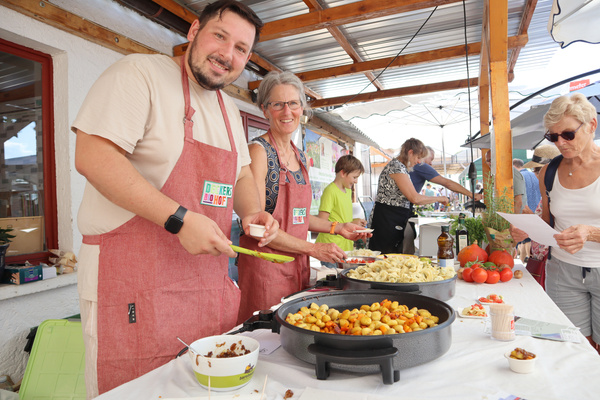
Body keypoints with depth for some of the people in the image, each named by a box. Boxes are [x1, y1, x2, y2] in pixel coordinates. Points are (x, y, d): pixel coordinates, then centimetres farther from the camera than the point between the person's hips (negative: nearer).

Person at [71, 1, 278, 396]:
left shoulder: (230, 110, 16)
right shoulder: (139, 73, -8)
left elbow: (241, 175, 22)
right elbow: (92, 157, -18)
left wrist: (253, 212, 0)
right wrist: (178, 219, -24)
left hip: (210, 279, 7)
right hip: (133, 279, -6)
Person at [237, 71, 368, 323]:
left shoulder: (301, 157, 12)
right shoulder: (259, 150, -12)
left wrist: (337, 227, 11)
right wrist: (313, 248, -15)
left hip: (297, 263, 8)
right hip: (265, 264, -7)